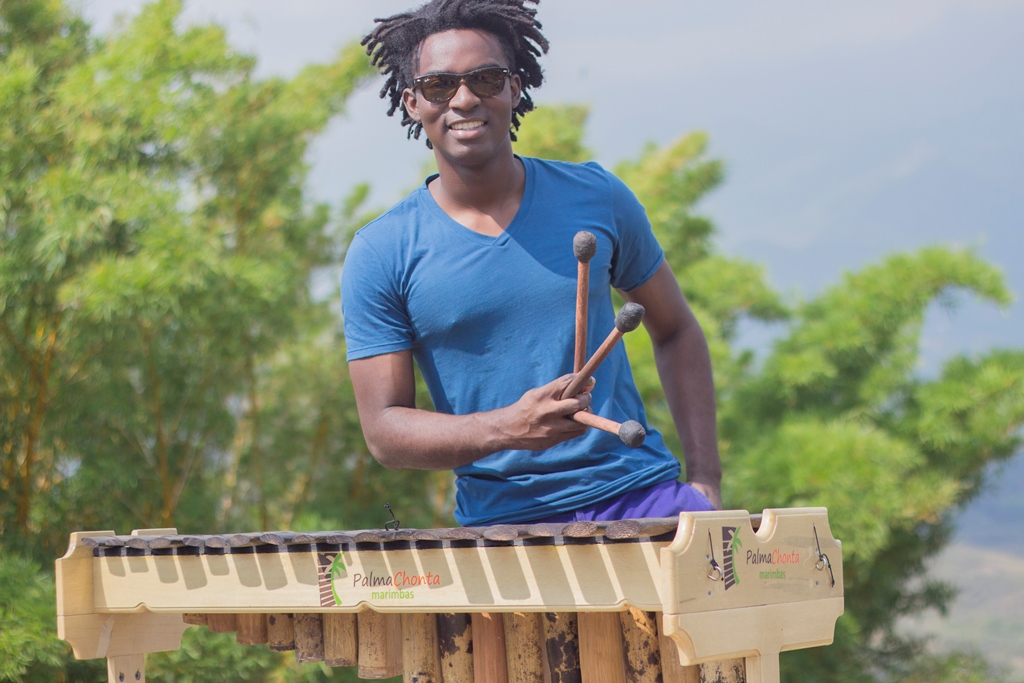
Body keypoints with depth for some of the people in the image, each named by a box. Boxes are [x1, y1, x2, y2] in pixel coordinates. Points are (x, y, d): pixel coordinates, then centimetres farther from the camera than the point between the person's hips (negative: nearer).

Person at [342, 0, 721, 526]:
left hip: (640, 492, 1)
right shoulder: (379, 256, -2)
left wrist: (704, 479, 4)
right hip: (500, 521, 0)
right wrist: (505, 428, -21)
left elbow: (675, 332, 14)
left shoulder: (595, 198, 4)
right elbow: (383, 429, -3)